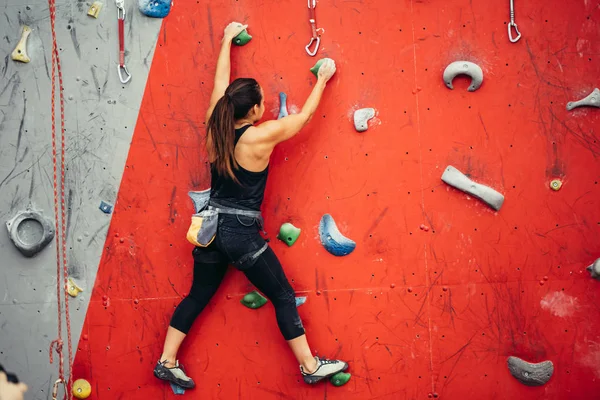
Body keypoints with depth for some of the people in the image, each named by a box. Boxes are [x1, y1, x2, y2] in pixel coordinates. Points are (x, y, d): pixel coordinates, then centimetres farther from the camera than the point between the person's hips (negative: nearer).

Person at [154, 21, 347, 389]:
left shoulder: (216, 126, -2)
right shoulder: (262, 136, -17)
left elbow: (221, 82, 13)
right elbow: (305, 115, -5)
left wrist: (227, 40, 26)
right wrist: (323, 78, 10)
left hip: (211, 227, 7)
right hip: (242, 234, -6)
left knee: (198, 296, 19)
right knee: (284, 296, 6)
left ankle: (167, 362, 24)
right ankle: (311, 367, 13)